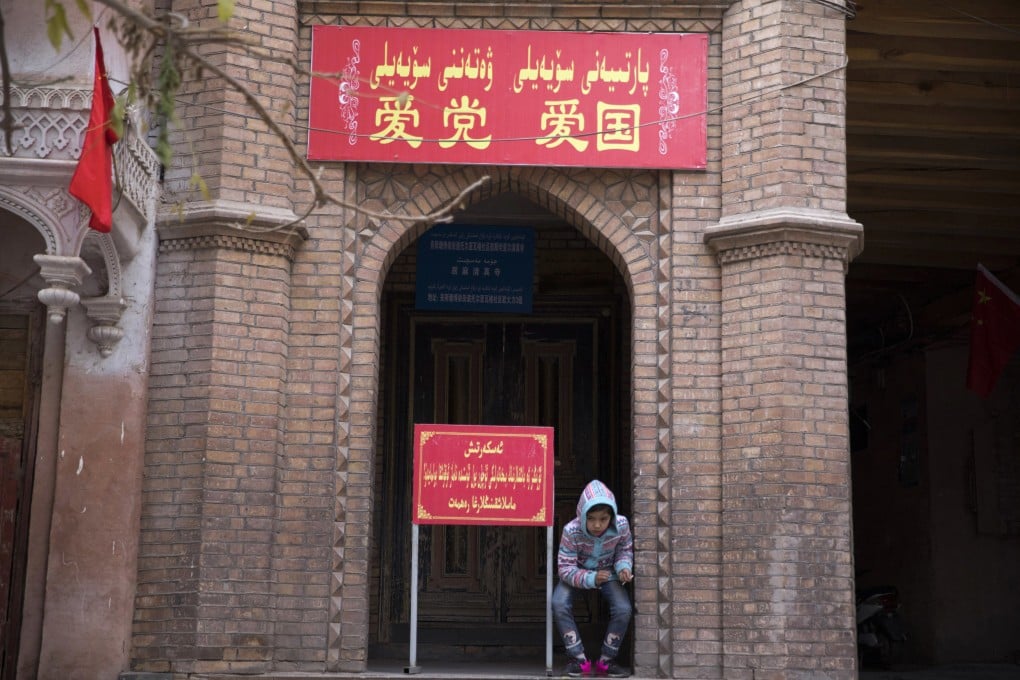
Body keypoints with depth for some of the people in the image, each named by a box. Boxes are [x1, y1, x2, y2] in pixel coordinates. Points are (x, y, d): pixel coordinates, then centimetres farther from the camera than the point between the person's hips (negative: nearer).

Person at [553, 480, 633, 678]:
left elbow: (624, 550, -5)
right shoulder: (571, 531, -34)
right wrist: (591, 579, -44)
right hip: (578, 574, -1)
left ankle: (606, 660, 1)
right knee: (559, 605, -26)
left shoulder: (621, 525, -27)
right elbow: (565, 569, -28)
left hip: (607, 572, 1)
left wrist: (624, 567, -27)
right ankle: (579, 659, -10)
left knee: (623, 609, -21)